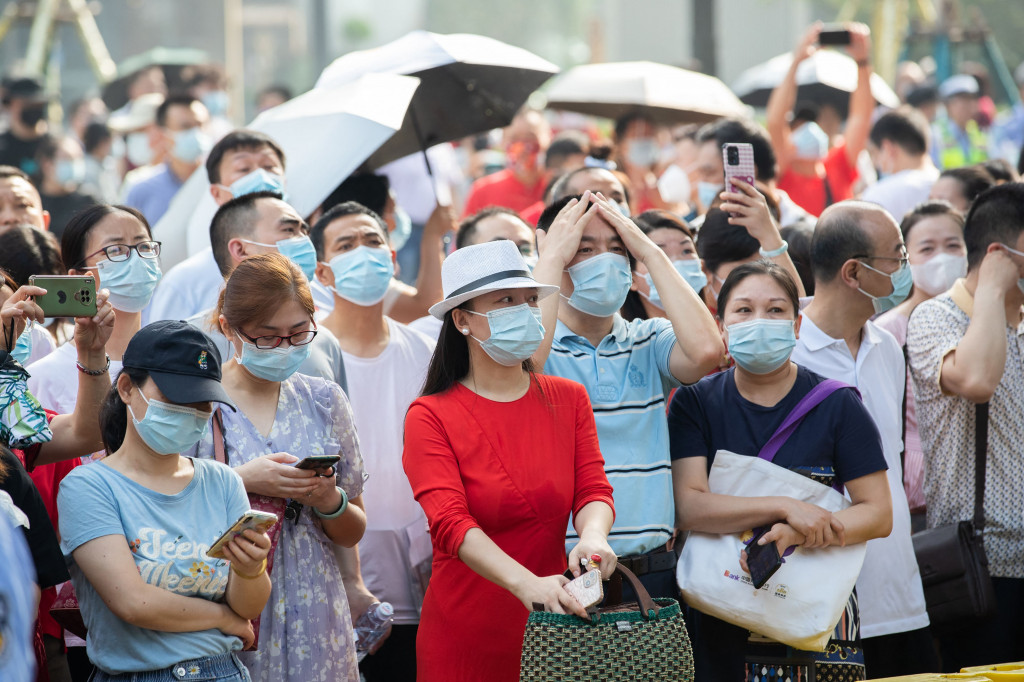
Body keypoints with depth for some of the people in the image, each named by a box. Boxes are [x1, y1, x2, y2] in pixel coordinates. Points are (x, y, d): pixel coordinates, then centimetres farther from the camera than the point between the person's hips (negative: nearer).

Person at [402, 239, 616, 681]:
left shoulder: (569, 400, 7)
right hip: (466, 639, -3)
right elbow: (450, 522, -19)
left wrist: (592, 535, -28)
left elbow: (592, 489, -2)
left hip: (553, 630, 3)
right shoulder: (430, 417, -6)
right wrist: (527, 583, -35)